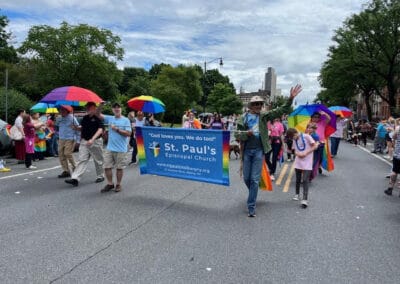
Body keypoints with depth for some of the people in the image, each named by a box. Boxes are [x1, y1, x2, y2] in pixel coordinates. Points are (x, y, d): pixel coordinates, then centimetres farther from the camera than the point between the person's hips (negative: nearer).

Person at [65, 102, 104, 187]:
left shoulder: (98, 118, -8)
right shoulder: (85, 118, 12)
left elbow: (100, 129, -18)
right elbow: (81, 128, 21)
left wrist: (92, 139, -28)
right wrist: (76, 127, -4)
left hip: (96, 142, -5)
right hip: (84, 141, 5)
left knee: (98, 160, 8)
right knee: (81, 160, -2)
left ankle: (100, 176, 25)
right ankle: (75, 178, -7)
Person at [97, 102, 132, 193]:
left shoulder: (126, 120, -4)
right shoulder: (110, 118, 7)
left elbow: (128, 133, -11)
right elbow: (99, 115, 2)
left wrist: (117, 129, -16)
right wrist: (100, 105, -12)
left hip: (121, 149, -4)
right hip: (109, 148, 4)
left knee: (119, 167, 7)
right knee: (107, 167, 6)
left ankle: (118, 185, 22)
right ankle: (110, 184, 23)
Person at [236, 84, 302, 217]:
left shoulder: (264, 116, 3)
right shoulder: (243, 118, 1)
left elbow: (281, 111, -1)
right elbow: (238, 135, 0)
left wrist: (291, 98, -13)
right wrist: (247, 133, -20)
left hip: (259, 151, -1)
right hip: (247, 151, 1)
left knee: (255, 179, -1)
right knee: (246, 178, 10)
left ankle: (251, 207, 6)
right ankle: (253, 195, 40)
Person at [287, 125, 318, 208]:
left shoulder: (306, 136, -8)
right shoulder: (294, 140, 10)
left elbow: (315, 146, -7)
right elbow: (295, 151, 11)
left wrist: (306, 153, -15)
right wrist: (298, 154, -13)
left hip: (307, 163, -5)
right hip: (298, 162, 6)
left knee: (305, 180, -10)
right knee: (298, 179, 14)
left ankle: (305, 199, -11)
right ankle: (297, 194, 33)